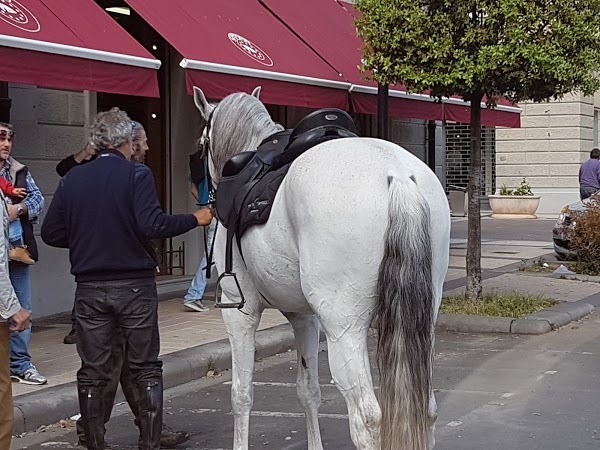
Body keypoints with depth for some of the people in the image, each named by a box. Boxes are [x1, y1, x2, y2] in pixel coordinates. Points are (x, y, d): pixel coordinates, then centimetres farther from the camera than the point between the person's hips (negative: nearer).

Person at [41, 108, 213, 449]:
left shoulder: (73, 179, 3)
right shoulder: (137, 175, -9)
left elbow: (51, 233, 4)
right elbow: (152, 226, -20)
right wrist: (196, 219, -8)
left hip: (90, 287, 3)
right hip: (134, 284, -3)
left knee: (93, 372, 10)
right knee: (145, 370, 8)